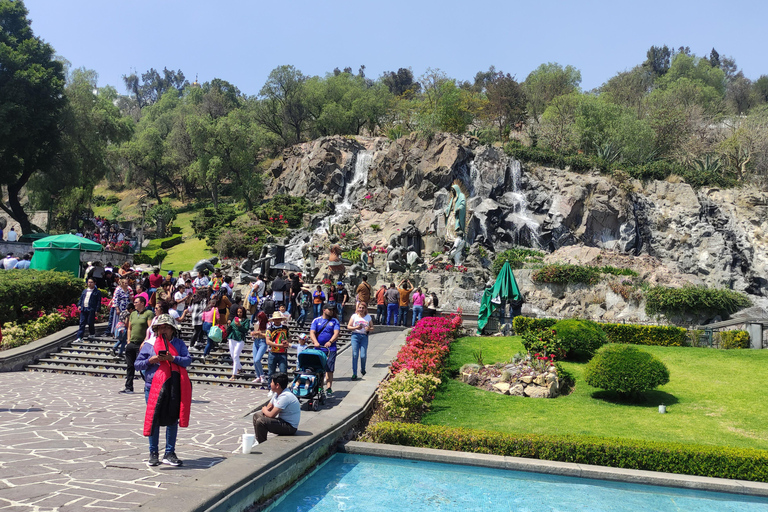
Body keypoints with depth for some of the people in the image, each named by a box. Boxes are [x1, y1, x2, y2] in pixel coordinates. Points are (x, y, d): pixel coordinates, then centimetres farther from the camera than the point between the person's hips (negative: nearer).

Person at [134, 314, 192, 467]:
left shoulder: (179, 343, 9)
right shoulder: (149, 344, 7)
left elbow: (188, 360, -3)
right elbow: (137, 364, 6)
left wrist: (173, 358, -18)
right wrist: (150, 360, -11)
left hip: (174, 386, 1)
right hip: (153, 386, -1)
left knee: (173, 419, 4)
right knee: (154, 419, 3)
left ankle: (169, 453, 14)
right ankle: (153, 453, 16)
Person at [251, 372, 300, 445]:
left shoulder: (285, 396, -26)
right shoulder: (277, 393, 5)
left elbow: (272, 415, -26)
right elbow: (269, 407, 16)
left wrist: (264, 410, -4)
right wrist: (266, 410, -9)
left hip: (290, 427, -11)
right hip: (282, 420, 11)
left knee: (260, 421, -25)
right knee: (256, 415, 16)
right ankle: (258, 441, 22)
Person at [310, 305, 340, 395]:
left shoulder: (334, 321, 8)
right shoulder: (316, 320, 9)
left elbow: (336, 333, -6)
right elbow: (312, 333, -2)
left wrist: (330, 342, -24)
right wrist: (315, 342, -21)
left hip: (330, 349, -1)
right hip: (318, 348, 1)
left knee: (329, 369, -5)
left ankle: (329, 388, -2)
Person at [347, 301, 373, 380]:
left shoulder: (368, 317, 12)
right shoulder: (354, 316, 7)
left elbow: (372, 328, 14)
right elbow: (348, 326, 5)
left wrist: (369, 329, -9)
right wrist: (356, 328, -13)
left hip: (364, 337, 1)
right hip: (355, 336, -1)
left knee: (363, 355, -7)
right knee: (355, 354, -9)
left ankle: (363, 369, 23)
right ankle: (354, 373, -3)